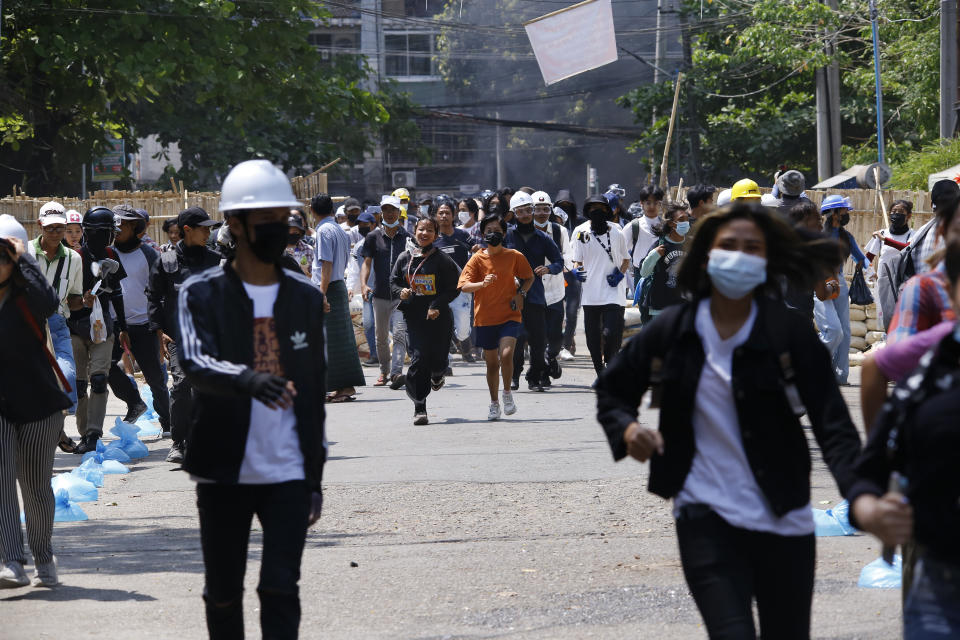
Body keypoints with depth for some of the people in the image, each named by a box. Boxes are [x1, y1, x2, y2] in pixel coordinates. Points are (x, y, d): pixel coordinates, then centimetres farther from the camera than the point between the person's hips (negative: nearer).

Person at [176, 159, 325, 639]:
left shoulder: (306, 298, 10)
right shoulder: (201, 294, -1)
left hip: (288, 473, 1)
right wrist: (247, 379, -40)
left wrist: (315, 475, 13)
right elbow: (195, 365, -19)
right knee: (223, 594, 7)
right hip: (223, 472, -1)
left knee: (281, 590, -7)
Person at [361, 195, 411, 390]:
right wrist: (363, 284, -14)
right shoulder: (373, 237, 5)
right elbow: (367, 263, 2)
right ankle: (384, 371, 28)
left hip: (402, 294, -2)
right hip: (380, 295, 2)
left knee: (400, 333, -17)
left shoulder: (407, 237, 4)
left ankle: (396, 373, -25)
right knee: (381, 337, 11)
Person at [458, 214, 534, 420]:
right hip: (485, 317, 1)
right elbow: (464, 285, -8)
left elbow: (529, 278, 15)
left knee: (506, 354, -21)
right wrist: (483, 283, -27)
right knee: (491, 362, 7)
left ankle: (507, 393, 0)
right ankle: (494, 403, 22)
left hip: (509, 315, -1)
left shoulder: (514, 256, 1)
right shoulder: (477, 259, 0)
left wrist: (521, 293, -4)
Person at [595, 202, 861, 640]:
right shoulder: (671, 331, 0)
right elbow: (612, 389, 16)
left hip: (784, 521, 1)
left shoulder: (790, 333, -5)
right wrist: (626, 429, -7)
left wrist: (858, 489, -30)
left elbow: (832, 424, -13)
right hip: (705, 518, -1)